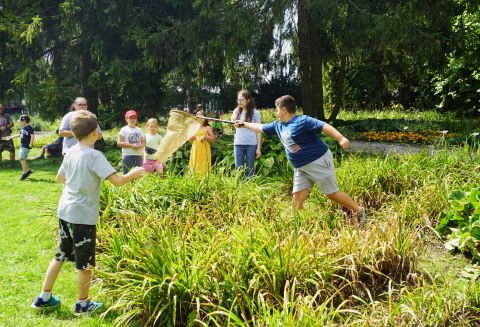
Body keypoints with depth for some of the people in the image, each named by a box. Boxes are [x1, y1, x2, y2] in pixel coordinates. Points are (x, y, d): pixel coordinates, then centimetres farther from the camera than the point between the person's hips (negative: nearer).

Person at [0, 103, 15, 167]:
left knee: (12, 149, -1)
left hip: (7, 136, 1)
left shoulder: (7, 116, 8)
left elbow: (12, 124, -1)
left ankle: (12, 162, 10)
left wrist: (6, 127, -18)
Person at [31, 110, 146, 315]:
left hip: (64, 211, 7)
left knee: (61, 256, 21)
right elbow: (117, 181, -23)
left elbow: (59, 178, 20)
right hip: (83, 216, -7)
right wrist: (133, 174, -6)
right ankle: (83, 305, 21)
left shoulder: (71, 152, 5)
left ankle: (44, 298, 30)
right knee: (85, 262, 8)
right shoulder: (94, 155, -17)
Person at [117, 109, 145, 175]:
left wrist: (139, 146, -10)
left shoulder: (139, 130, 14)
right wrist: (132, 146, -16)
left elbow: (143, 142, 14)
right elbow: (119, 143, -8)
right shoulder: (124, 130, -1)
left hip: (138, 155, 5)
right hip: (127, 156, -5)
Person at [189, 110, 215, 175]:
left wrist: (205, 137, -15)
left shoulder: (207, 128, 4)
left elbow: (213, 139, 1)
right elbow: (190, 140, 20)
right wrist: (191, 138, -2)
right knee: (195, 166, 0)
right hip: (195, 150, 4)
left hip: (204, 151, -4)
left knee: (203, 167, -9)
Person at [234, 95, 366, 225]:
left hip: (319, 162, -8)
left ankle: (359, 211, 15)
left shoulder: (302, 120, -17)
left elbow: (324, 126, -26)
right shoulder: (278, 125, 9)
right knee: (297, 197, 1)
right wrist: (243, 124, 29)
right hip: (301, 167, 8)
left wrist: (341, 139, -38)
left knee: (332, 193, -2)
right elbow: (261, 127, 25)